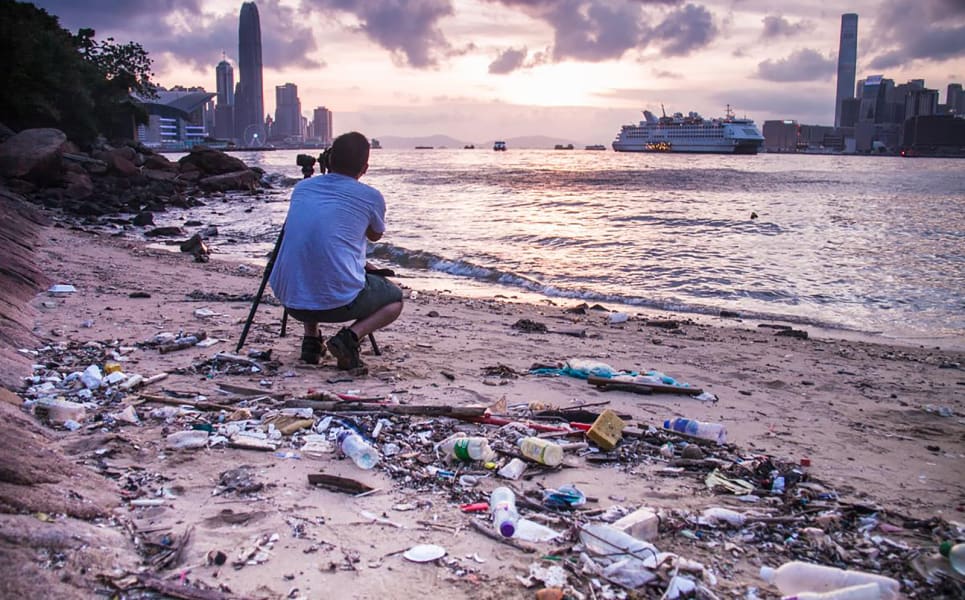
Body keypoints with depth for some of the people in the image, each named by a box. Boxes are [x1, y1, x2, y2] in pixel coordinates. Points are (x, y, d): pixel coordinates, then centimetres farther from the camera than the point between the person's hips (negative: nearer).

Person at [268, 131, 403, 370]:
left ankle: (311, 341, 19)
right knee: (394, 298, 24)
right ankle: (350, 337, -3)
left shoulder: (301, 188, 12)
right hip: (338, 301, -5)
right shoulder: (370, 196, -1)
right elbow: (375, 236, 21)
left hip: (290, 301, 5)